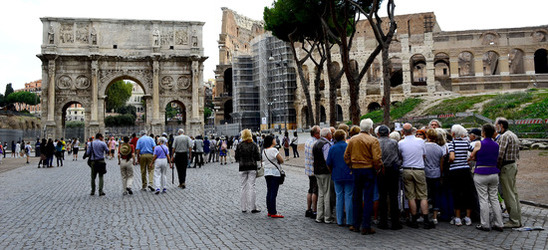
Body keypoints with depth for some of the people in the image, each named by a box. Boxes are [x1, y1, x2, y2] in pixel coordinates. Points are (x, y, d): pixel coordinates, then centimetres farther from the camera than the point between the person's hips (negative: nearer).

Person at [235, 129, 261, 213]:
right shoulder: (254, 145, -4)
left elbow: (236, 157, -1)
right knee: (251, 187, 0)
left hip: (242, 168, 1)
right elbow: (258, 158, -6)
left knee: (243, 187, 7)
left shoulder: (239, 145, -2)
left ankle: (244, 208, 10)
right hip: (252, 168, -1)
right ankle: (252, 208, -2)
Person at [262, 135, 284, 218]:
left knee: (269, 192, 12)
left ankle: (269, 211, 16)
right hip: (275, 173, -7)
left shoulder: (264, 151, 8)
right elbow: (281, 161, -11)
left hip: (267, 173, 8)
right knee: (274, 193, -6)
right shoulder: (274, 150, -15)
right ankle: (273, 213, -4)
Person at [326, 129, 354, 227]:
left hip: (337, 176, 2)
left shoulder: (332, 148, 0)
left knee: (339, 197, 9)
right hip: (349, 175, -2)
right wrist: (352, 170, 11)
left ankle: (340, 221, 11)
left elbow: (328, 163, 1)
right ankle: (350, 221, 3)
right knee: (349, 197, 2)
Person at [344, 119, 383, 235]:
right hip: (368, 170, -4)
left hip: (356, 170, 4)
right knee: (368, 198, 1)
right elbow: (377, 158, -16)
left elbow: (346, 156, 7)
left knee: (357, 198, 13)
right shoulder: (373, 140, -10)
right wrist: (378, 168, 0)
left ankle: (356, 225, 19)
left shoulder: (352, 139, 4)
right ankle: (366, 226, 3)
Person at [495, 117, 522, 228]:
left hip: (506, 167, -10)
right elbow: (517, 154, 19)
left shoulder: (504, 136, -15)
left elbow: (500, 154, -21)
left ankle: (514, 221, -3)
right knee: (514, 193, 13)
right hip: (514, 165, 10)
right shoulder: (514, 135, 17)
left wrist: (497, 166, -10)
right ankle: (518, 219, 19)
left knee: (508, 194, -6)